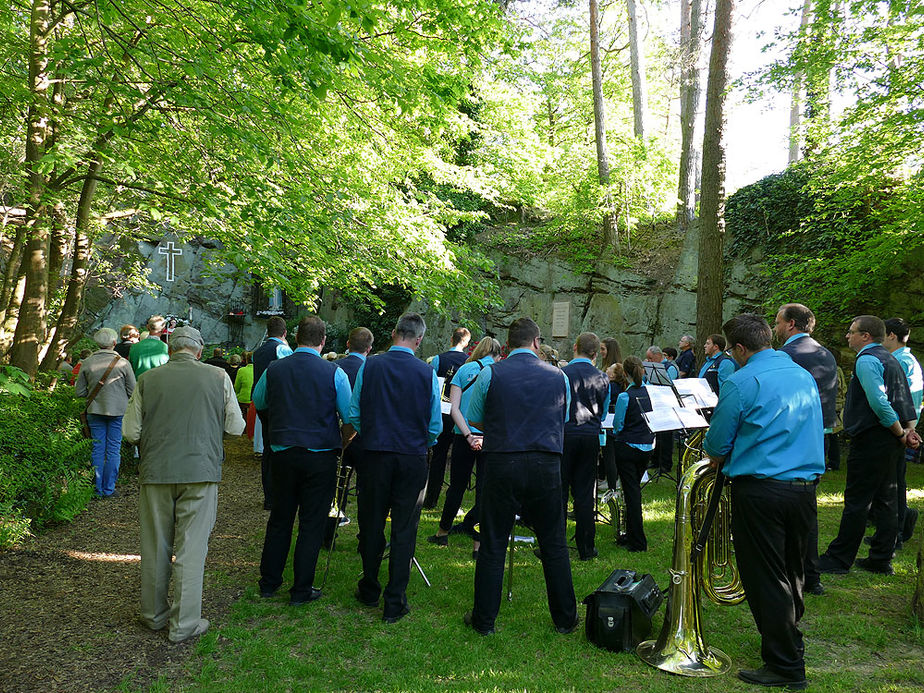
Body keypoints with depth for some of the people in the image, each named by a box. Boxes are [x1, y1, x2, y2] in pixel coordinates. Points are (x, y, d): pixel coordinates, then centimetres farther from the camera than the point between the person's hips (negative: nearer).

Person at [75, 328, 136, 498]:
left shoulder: (87, 363, -2)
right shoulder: (123, 363, -10)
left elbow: (79, 392, 3)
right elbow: (132, 391, -4)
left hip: (95, 411, 3)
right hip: (118, 410, -2)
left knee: (97, 449, 10)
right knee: (113, 450, 5)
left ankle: (98, 489, 15)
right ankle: (108, 489, 10)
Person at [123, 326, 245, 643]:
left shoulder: (148, 379, -1)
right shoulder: (218, 377, -3)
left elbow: (131, 432, 1)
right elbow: (236, 427, 2)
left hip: (156, 472, 2)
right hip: (200, 473, -2)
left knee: (156, 547, 15)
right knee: (190, 549, 5)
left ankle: (155, 614, 30)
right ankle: (184, 624, 11)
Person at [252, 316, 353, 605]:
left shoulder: (274, 369, -2)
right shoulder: (334, 373, -10)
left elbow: (258, 403, 15)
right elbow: (350, 417, -6)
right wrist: (342, 441, 12)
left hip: (283, 453, 3)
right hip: (321, 455, -3)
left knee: (279, 519, 17)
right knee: (312, 524, 6)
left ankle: (269, 582, 28)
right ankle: (301, 590, 13)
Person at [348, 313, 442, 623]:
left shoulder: (369, 366, -4)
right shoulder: (427, 373, -6)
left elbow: (354, 414, 1)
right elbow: (435, 425, -1)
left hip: (375, 455, 1)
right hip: (413, 458, -1)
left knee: (372, 524, 15)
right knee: (404, 529, 6)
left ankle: (369, 591, 31)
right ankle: (394, 603, 11)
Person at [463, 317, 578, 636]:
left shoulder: (490, 374, -2)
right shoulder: (558, 376, 4)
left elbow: (474, 420, 8)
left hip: (501, 463, -1)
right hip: (546, 464, 2)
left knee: (492, 545, 8)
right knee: (554, 545, 13)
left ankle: (484, 619, 17)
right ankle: (565, 618, 24)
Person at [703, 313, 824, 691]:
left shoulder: (741, 382, -12)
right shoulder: (804, 376, 11)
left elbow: (716, 446, -8)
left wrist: (717, 456, 16)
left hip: (760, 490, -7)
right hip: (805, 487, 7)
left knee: (765, 579, 3)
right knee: (791, 574, 21)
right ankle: (791, 644, 34)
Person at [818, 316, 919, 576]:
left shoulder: (866, 360, -14)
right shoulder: (890, 359, 18)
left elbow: (879, 403, -23)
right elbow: (908, 401, 16)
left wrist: (901, 433, -14)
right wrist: (909, 429, 6)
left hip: (871, 440, -10)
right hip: (890, 441, 10)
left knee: (857, 501, -4)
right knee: (885, 500, 13)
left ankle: (838, 559, 2)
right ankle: (881, 559, 20)